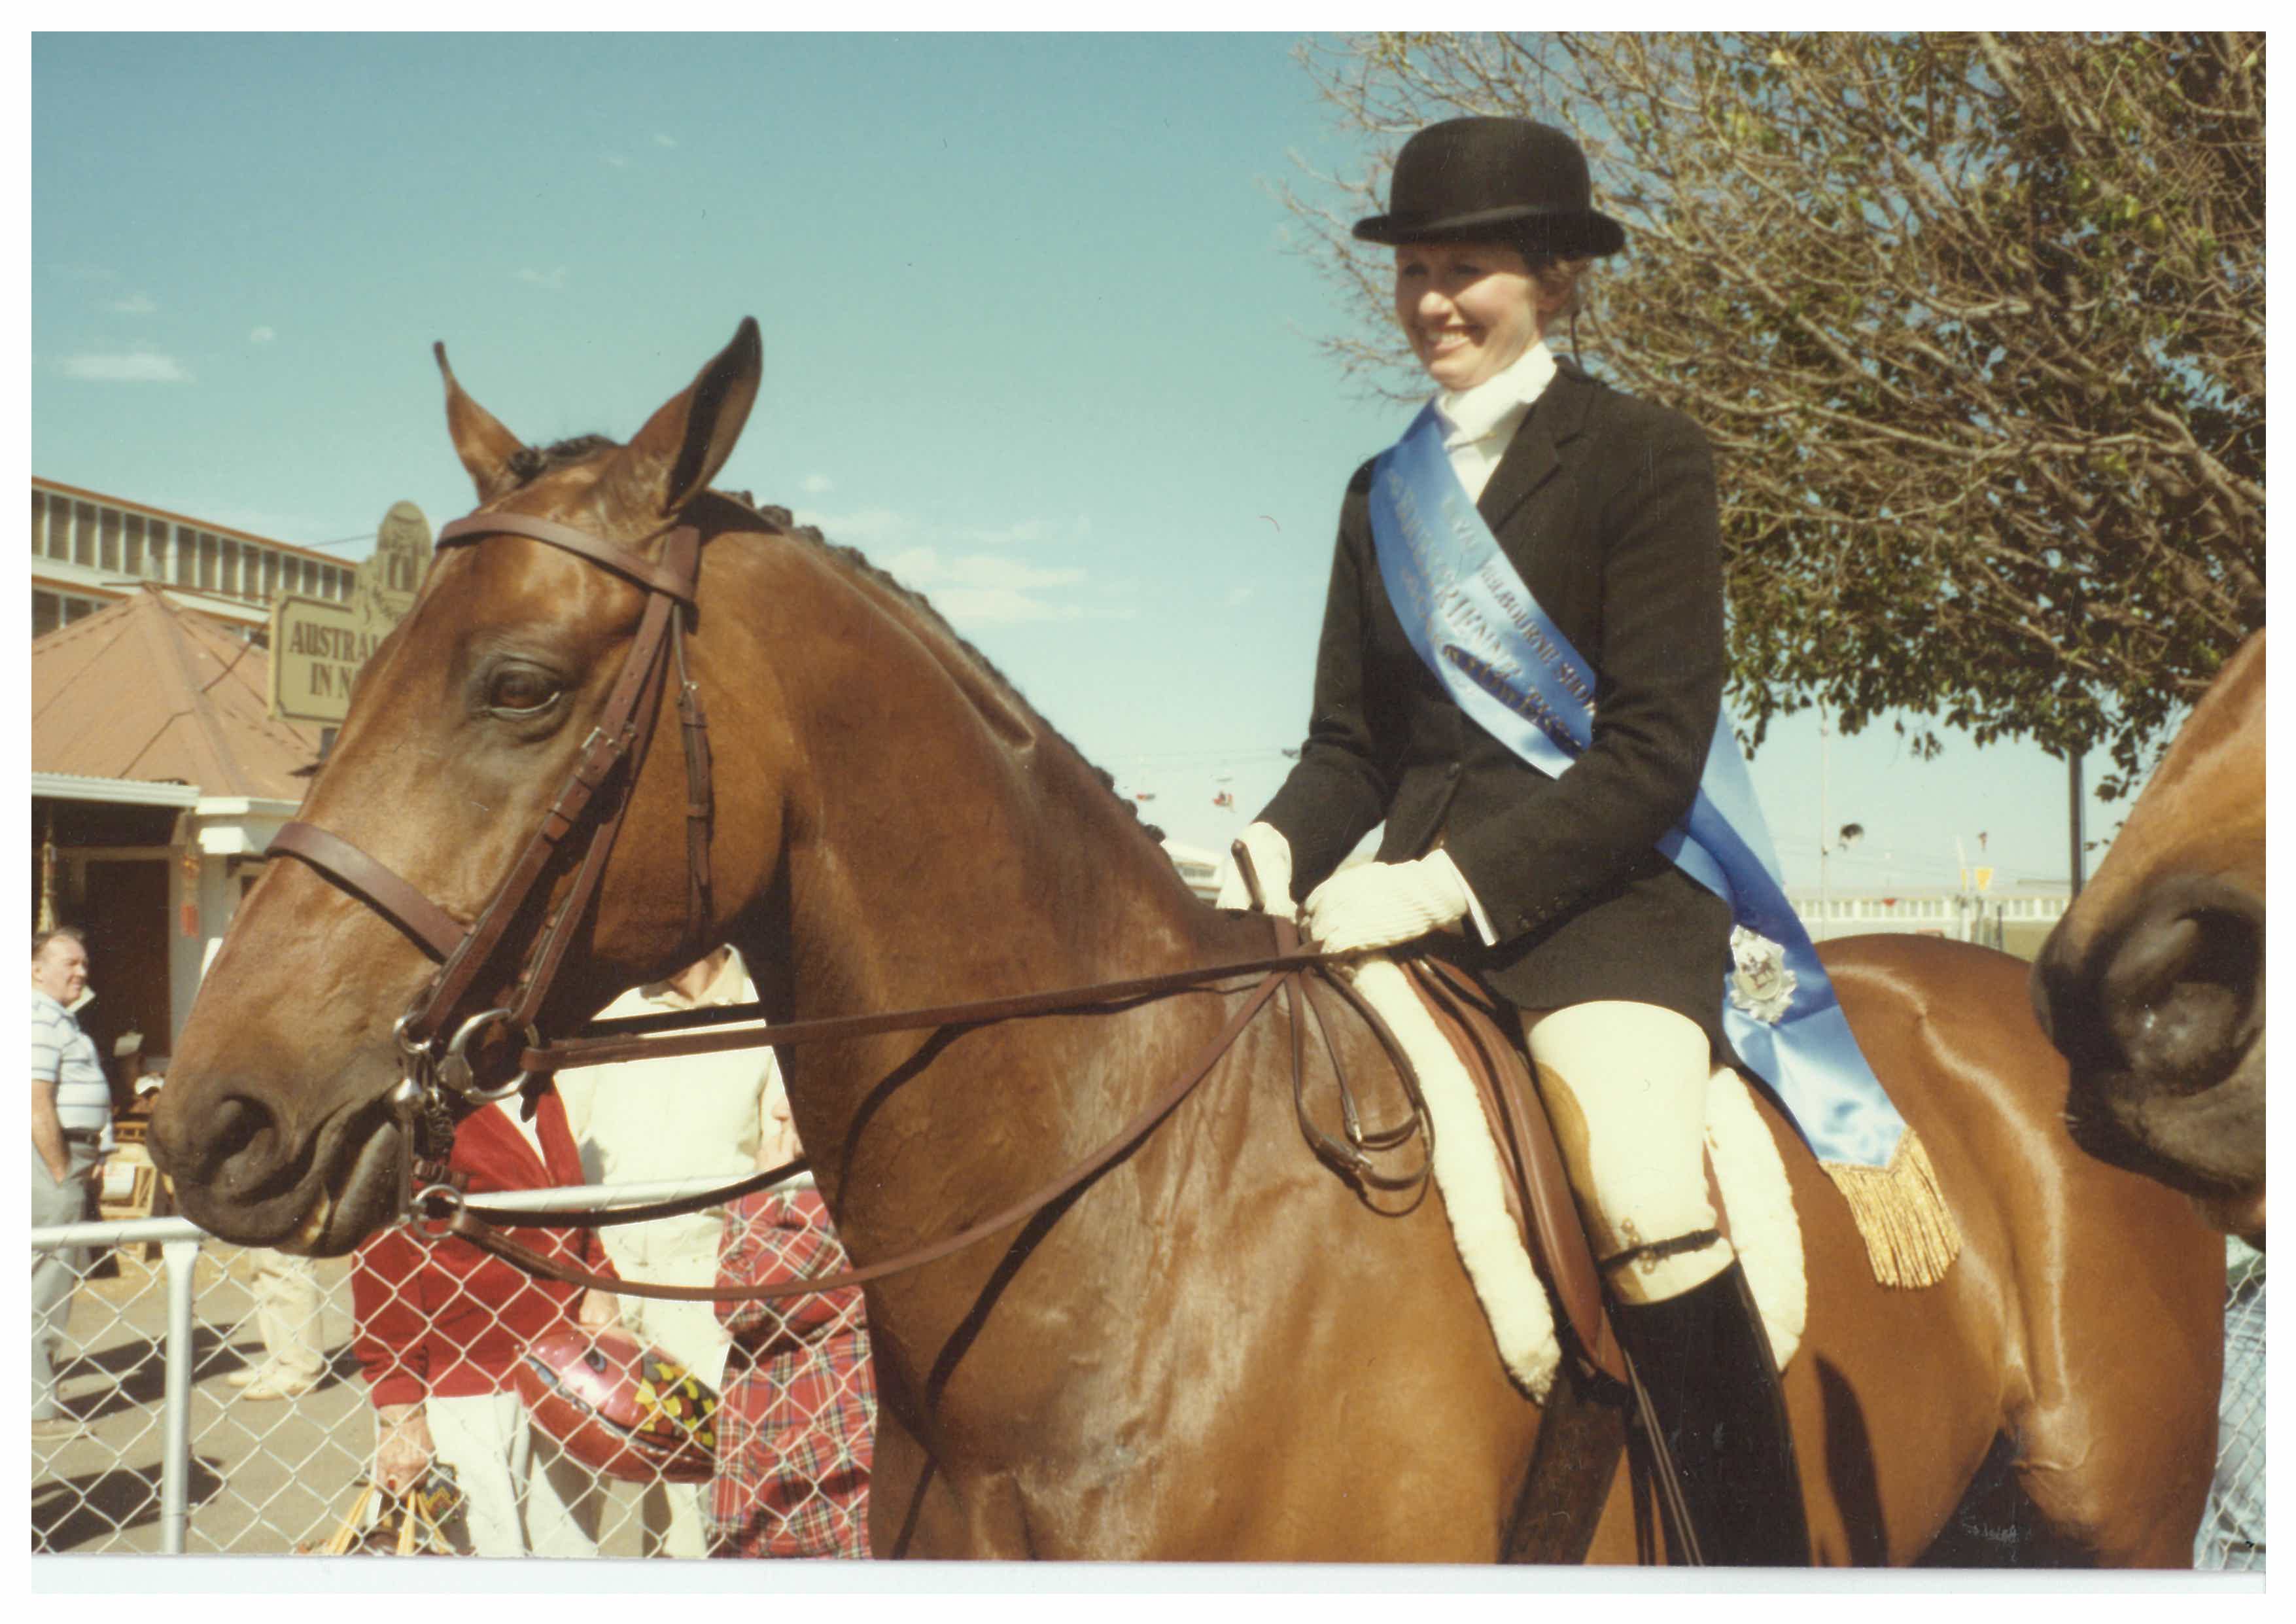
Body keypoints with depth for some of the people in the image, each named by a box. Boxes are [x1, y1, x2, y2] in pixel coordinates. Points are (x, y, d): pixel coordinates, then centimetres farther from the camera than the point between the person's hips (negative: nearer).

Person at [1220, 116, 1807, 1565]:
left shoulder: (1646, 456, -2)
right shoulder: (1385, 494, 16)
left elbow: (1655, 752, -10)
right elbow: (1351, 746, 15)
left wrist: (1446, 883, -19)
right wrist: (1272, 860, -7)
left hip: (1607, 902, -6)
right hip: (1422, 904, 6)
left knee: (1647, 1199, -28)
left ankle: (1766, 1562, -12)